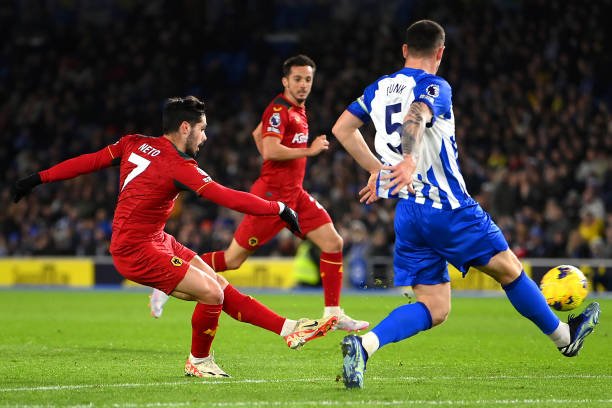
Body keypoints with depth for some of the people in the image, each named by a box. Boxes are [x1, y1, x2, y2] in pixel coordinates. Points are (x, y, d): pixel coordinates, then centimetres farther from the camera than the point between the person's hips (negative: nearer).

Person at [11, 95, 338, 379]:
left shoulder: (134, 144, 2)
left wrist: (40, 178, 15)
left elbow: (88, 161, 7)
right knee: (211, 292, -13)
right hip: (137, 252, -9)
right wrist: (279, 209, -20)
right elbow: (228, 198, -25)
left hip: (157, 241, 9)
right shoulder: (177, 167, -22)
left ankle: (290, 330, 2)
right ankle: (198, 361, 10)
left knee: (222, 288, 4)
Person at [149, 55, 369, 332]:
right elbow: (271, 151, -27)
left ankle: (333, 314, 4)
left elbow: (257, 133, 27)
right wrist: (309, 150, -17)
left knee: (333, 243, -1)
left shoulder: (298, 108, 15)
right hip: (272, 194, -9)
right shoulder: (278, 109, -14)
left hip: (294, 194, 9)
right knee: (233, 259, -5)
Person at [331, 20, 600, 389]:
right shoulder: (435, 88, -8)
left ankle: (364, 344, -21)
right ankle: (564, 336, 32)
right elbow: (414, 118, -30)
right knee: (509, 269, 14)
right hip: (448, 207, -7)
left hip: (407, 213, 7)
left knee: (434, 308, 5)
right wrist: (410, 161, -48)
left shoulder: (380, 88, 14)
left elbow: (342, 129, 19)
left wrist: (378, 170, 22)